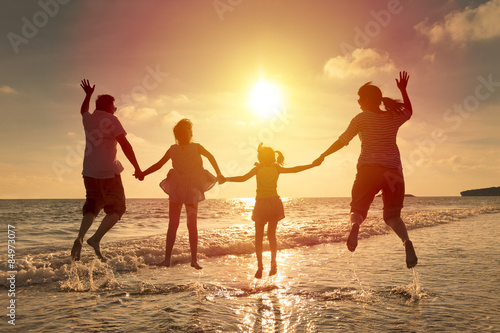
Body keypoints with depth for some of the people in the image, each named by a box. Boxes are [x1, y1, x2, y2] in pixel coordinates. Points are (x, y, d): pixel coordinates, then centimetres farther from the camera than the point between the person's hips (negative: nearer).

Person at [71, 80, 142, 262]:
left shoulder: (88, 118, 11)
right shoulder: (111, 120, -6)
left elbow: (83, 110, 38)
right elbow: (125, 145, -15)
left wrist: (88, 94, 52)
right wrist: (137, 168, -13)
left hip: (89, 172, 6)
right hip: (109, 172, -6)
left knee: (92, 206, 19)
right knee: (116, 208, 5)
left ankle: (79, 238, 0)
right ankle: (96, 239, -11)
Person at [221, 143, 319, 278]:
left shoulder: (257, 169, -5)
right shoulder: (277, 168, 3)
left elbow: (243, 178, -16)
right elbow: (294, 169, 6)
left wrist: (226, 179, -11)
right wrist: (312, 165, 15)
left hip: (261, 204, -3)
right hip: (275, 203, 3)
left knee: (259, 236, 6)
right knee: (272, 235, 14)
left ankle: (260, 266, -2)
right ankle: (273, 263, 7)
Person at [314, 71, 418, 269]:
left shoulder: (362, 118, 1)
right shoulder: (394, 117, 12)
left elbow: (342, 141, -2)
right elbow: (409, 111, 35)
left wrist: (323, 156, 8)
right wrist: (403, 90, 39)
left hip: (369, 169, -3)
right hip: (393, 169, 3)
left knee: (358, 208, 6)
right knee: (392, 215, 13)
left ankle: (355, 225, -32)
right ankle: (406, 241, -19)